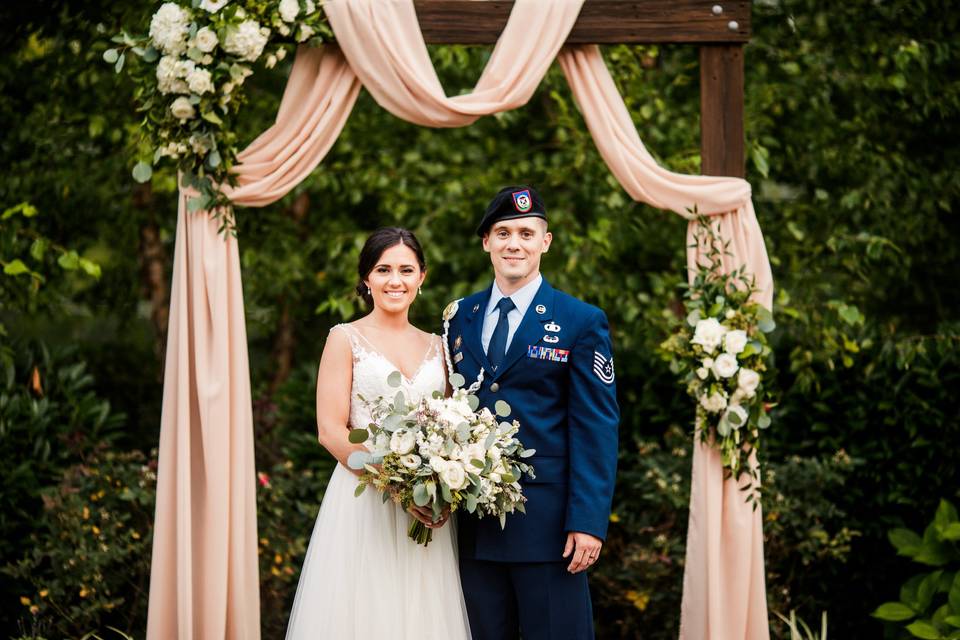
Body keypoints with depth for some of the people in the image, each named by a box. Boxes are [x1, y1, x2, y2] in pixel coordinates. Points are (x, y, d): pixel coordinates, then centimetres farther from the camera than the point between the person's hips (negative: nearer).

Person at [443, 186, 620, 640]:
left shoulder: (581, 322, -2)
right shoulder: (458, 317, 11)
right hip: (472, 522, 4)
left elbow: (596, 428, -6)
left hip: (546, 519, -4)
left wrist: (588, 521, -13)